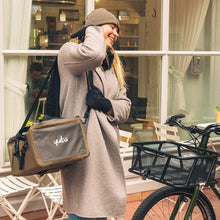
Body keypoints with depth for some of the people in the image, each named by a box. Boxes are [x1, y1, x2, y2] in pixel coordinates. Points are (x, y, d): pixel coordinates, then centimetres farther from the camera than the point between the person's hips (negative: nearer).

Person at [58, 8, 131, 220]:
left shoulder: (112, 64, 22)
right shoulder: (69, 51, -2)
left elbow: (125, 106, 18)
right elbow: (93, 54, -27)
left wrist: (107, 105, -5)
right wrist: (93, 29, -6)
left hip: (107, 147, 8)